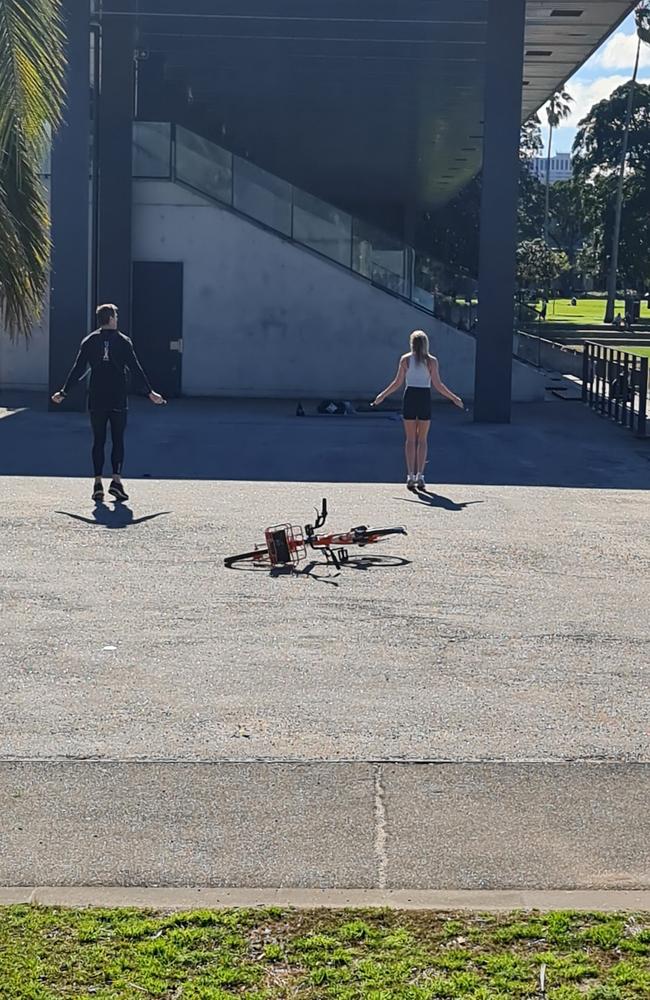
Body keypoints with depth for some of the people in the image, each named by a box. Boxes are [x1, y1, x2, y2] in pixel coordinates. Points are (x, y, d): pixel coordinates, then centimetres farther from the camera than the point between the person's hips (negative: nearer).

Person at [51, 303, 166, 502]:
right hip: (119, 400, -1)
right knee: (118, 440, 5)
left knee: (98, 441, 6)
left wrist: (64, 392, 9)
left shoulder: (89, 341, 4)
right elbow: (136, 368, -2)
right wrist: (150, 392, 2)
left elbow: (78, 369, 2)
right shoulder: (123, 341, 0)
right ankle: (116, 480, -4)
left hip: (96, 400, 1)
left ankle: (98, 483, 0)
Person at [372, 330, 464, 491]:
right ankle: (420, 476, 3)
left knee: (410, 440, 5)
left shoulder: (405, 359, 0)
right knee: (422, 440, 7)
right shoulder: (431, 361, -2)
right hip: (425, 398, 0)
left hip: (410, 397, 1)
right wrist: (454, 398, 4)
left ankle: (410, 476, 0)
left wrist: (382, 396, 11)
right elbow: (437, 385, -4)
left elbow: (398, 382, -1)